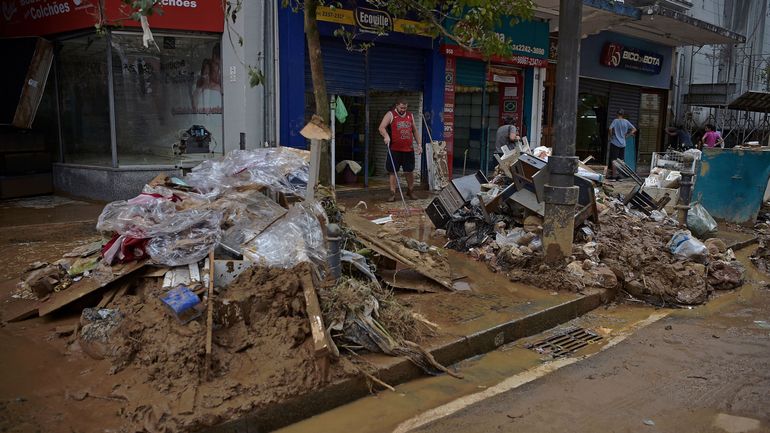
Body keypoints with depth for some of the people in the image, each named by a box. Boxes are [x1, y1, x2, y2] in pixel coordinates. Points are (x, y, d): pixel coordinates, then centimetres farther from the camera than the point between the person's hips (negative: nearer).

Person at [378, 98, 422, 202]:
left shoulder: (410, 116, 14)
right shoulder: (390, 115, -1)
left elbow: (415, 131, 20)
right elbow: (381, 127, -11)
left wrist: (419, 144, 13)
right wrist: (386, 136, -30)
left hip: (409, 150, 4)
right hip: (394, 150, -3)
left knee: (410, 171, 8)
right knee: (393, 171, 1)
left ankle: (410, 191, 26)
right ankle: (393, 194, 8)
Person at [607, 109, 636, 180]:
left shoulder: (615, 121, -7)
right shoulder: (626, 122, 5)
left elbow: (610, 128, -23)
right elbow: (634, 129, 7)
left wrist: (611, 136, -8)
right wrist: (627, 135, 9)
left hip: (615, 143, -5)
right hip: (623, 144, 5)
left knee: (614, 160, -2)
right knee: (621, 160, 12)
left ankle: (614, 176, -4)